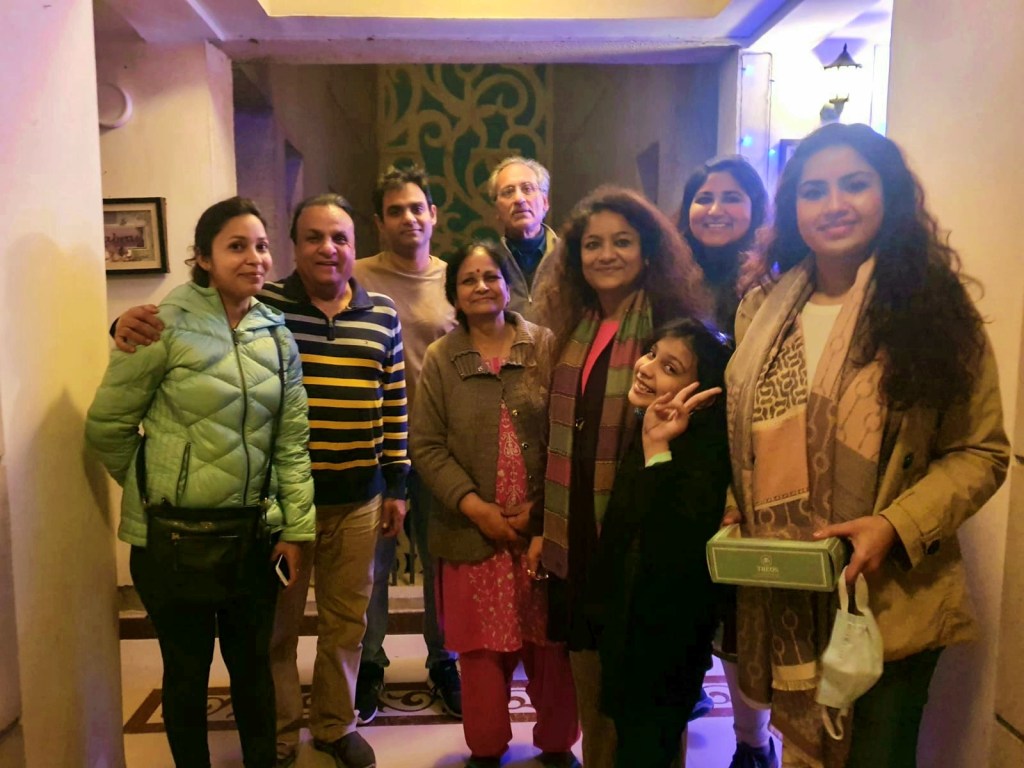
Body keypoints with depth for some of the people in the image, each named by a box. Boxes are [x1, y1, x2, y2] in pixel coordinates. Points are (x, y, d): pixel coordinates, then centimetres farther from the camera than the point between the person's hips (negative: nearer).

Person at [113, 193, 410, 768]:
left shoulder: (383, 315, 4)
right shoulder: (259, 305, -5)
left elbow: (395, 405, 7)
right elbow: (182, 327, -4)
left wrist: (396, 486, 7)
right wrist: (131, 324, -28)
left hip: (358, 500, 3)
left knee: (346, 621, 17)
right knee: (277, 623, 12)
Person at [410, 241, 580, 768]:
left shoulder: (546, 347, 0)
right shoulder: (439, 359, 3)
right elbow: (425, 445, -2)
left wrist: (542, 509, -10)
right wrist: (474, 506, -11)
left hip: (544, 526, 0)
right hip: (472, 530, 1)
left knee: (551, 645, 9)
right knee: (482, 649, 10)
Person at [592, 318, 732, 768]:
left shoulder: (705, 449, -25)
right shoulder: (630, 427, -1)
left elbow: (672, 554, -39)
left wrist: (658, 449, -40)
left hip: (665, 639, -8)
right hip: (621, 620, 8)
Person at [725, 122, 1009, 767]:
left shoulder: (933, 307, -7)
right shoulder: (762, 311, 4)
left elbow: (980, 452, -7)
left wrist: (896, 526, -21)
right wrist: (734, 521, -3)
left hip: (889, 605, -3)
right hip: (782, 604, 4)